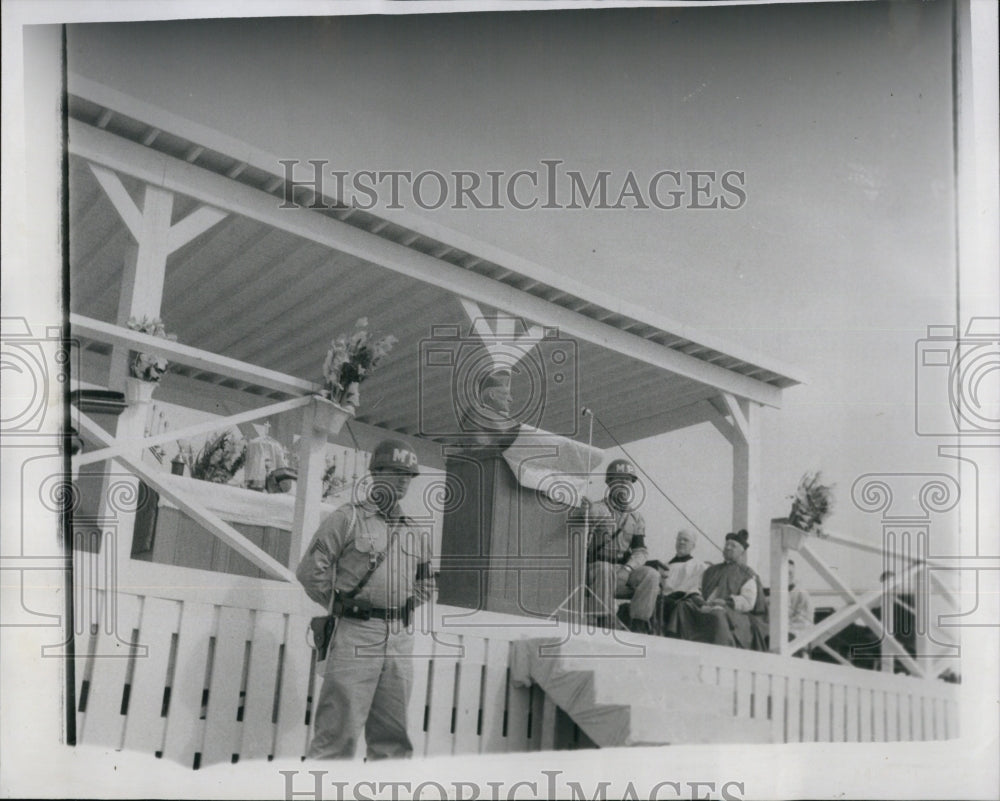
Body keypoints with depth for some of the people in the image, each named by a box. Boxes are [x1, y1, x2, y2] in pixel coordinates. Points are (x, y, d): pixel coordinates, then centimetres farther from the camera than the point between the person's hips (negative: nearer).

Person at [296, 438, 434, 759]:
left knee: (393, 733, 8)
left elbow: (426, 583, 30)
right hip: (356, 634, -5)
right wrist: (337, 604, 0)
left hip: (400, 638, 6)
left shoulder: (416, 532, 17)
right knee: (340, 726, -8)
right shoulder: (348, 518, 1)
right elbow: (310, 569, -2)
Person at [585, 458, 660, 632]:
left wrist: (628, 569, -14)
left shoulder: (636, 518, 14)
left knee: (651, 575, -21)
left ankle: (639, 624, -21)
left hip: (623, 572, 4)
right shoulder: (596, 511, 0)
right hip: (596, 568, -4)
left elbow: (641, 551, 4)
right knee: (604, 569, -37)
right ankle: (605, 622, -39)